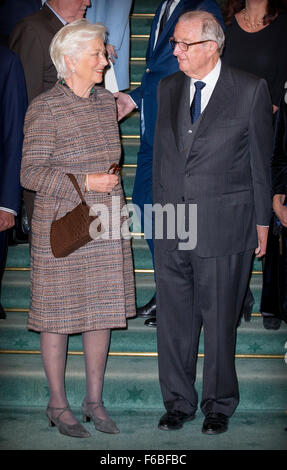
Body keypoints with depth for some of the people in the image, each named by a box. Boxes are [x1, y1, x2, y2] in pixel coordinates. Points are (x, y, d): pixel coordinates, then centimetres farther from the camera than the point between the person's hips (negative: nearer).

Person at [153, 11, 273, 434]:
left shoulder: (251, 90, -4)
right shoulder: (168, 88, 10)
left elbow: (260, 160, 0)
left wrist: (261, 221, 1)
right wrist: (159, 208, 13)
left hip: (223, 225, -4)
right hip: (171, 225, 4)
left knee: (219, 320, 7)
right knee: (174, 319, 10)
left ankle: (219, 406, 25)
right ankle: (178, 402, 27)